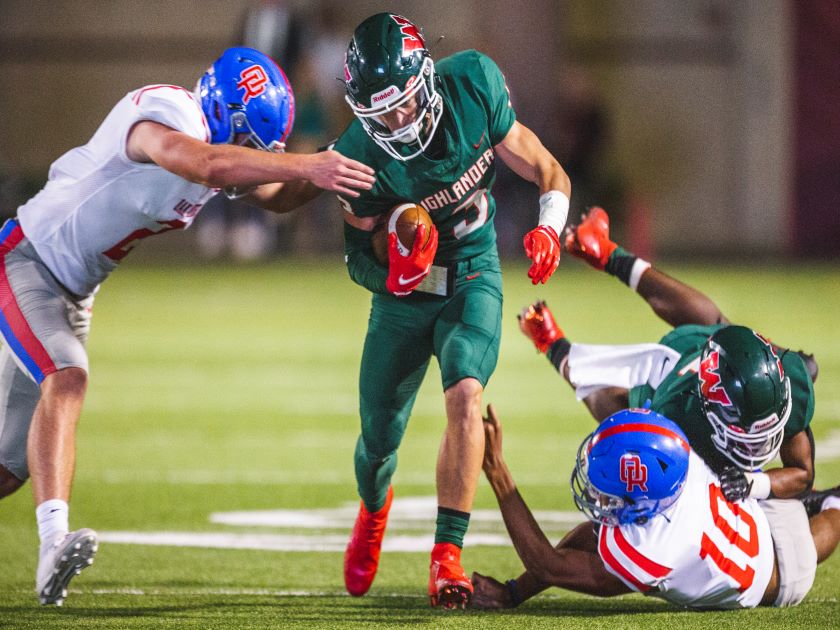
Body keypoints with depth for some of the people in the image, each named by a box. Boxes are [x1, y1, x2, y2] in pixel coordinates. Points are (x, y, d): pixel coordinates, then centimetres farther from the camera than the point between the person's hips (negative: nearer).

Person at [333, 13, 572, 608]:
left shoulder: (474, 83, -21)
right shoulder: (362, 155, -24)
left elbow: (546, 172, -10)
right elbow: (357, 255, -11)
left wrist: (550, 226, -29)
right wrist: (392, 274, -33)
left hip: (472, 276, 0)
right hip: (405, 292, 0)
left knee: (465, 396, -27)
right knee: (379, 439, 10)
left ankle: (448, 556, -23)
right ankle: (374, 506, 49)